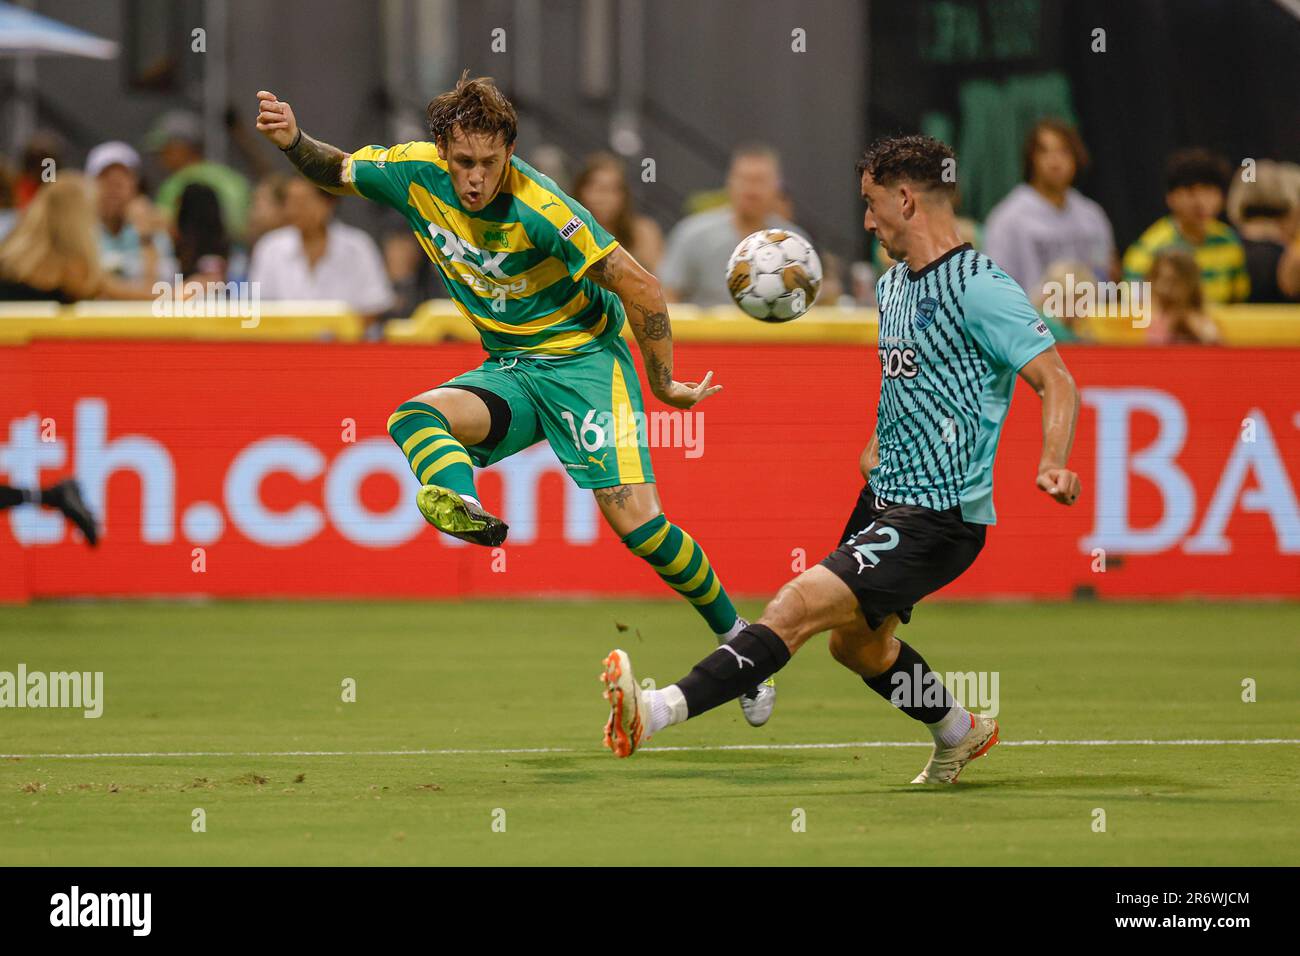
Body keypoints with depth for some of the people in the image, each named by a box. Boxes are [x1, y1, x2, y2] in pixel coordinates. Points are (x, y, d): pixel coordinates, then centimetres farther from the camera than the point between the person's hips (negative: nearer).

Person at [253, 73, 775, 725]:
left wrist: (664, 382, -9)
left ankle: (738, 639, -1)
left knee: (635, 518, -19)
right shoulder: (415, 172, -9)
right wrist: (293, 142, -10)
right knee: (415, 418, -25)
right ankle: (464, 508, -56)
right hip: (507, 371, 6)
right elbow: (335, 172, 11)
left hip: (584, 358, -6)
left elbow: (639, 289, -18)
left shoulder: (541, 212, -24)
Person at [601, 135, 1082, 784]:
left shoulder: (978, 287, -15)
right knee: (856, 643, 23)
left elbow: (1057, 383, -20)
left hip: (940, 517, -10)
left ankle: (657, 711, -32)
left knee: (798, 606, -22)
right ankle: (959, 732, 45)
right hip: (886, 498, 10)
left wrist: (1052, 466, -35)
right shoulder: (893, 286, 12)